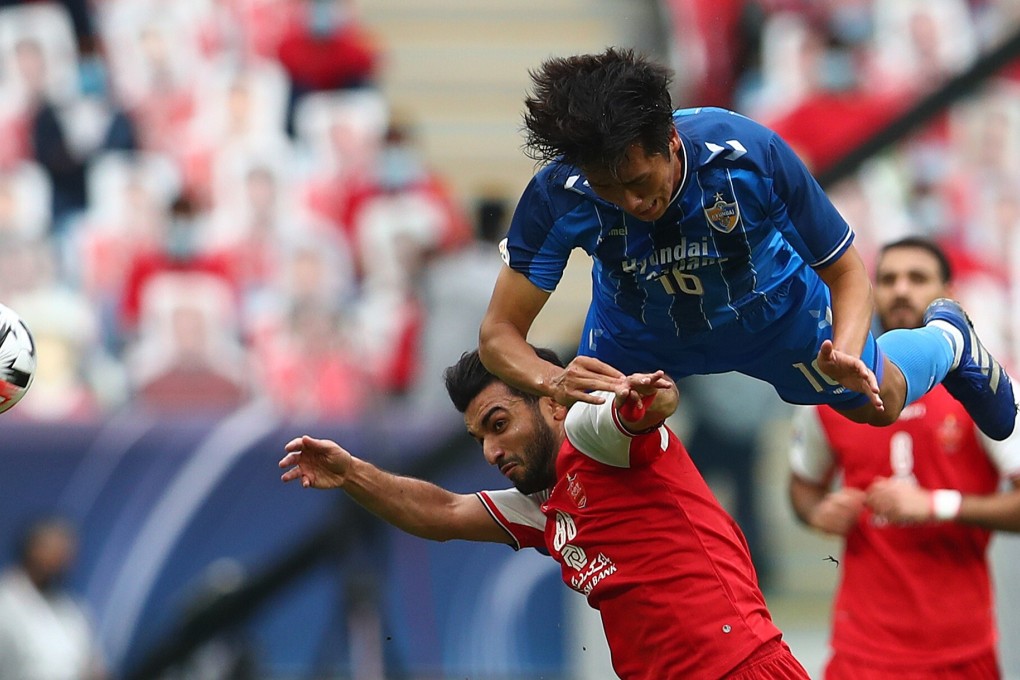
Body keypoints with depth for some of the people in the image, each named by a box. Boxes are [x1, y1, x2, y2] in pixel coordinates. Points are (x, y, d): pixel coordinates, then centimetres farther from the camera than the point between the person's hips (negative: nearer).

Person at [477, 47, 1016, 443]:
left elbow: (845, 271, -28)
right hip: (639, 332, 1)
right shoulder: (557, 196, -39)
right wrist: (552, 381, -60)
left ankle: (948, 337, 55)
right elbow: (499, 331, -36)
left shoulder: (753, 155, -40)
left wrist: (845, 352, -49)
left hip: (771, 312, -1)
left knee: (879, 402, 19)